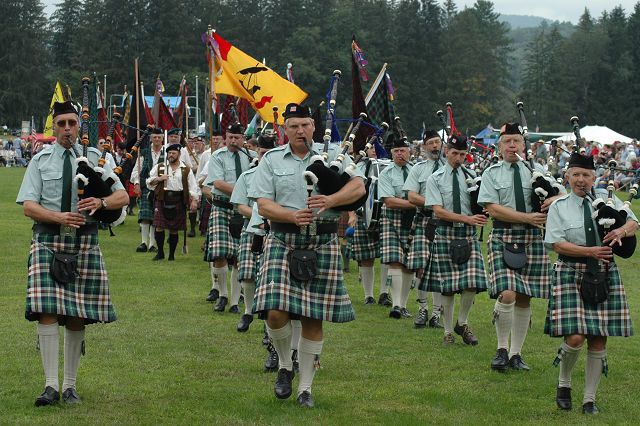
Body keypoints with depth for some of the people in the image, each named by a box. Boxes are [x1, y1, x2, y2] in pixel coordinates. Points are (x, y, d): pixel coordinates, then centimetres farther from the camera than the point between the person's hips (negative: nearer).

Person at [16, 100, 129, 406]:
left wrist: (100, 203, -16)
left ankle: (70, 385, 13)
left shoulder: (95, 159, 9)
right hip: (48, 240, -1)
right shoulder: (40, 161, 7)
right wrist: (59, 217, -19)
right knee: (47, 312, -12)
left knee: (77, 317, 3)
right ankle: (51, 385, -10)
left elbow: (122, 196, 6)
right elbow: (28, 206, -1)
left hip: (84, 242, 1)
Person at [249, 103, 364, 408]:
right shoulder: (271, 160, 7)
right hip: (283, 242, 0)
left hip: (322, 245, 0)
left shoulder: (332, 155, 8)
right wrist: (293, 216, -20)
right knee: (276, 312, -14)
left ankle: (306, 388, 14)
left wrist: (330, 201, -22)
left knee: (313, 319, 3)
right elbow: (263, 206, -1)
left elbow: (358, 187, -4)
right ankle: (285, 366, 14)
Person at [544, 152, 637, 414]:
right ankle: (564, 383, 14)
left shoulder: (606, 199, 8)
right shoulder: (559, 206, 1)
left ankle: (590, 399, 13)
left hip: (604, 274, 3)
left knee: (598, 340, 2)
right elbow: (556, 244, -7)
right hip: (571, 274, -3)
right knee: (575, 337, -15)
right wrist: (589, 251, -18)